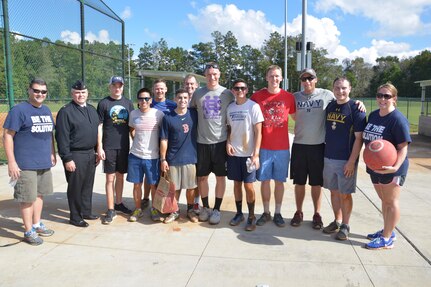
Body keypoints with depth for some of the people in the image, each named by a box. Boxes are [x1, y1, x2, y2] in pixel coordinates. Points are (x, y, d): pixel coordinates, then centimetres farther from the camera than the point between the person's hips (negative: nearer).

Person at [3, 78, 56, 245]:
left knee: (39, 194, 16)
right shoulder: (19, 110, -10)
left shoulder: (46, 110, 11)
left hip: (44, 163, 7)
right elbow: (7, 136, -12)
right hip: (26, 165, -6)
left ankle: (37, 224, 31)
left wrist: (52, 154, 16)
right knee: (27, 198, 2)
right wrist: (11, 162, -16)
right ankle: (28, 231, 15)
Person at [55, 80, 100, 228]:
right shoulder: (66, 111, -10)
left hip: (90, 154, 7)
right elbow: (62, 137, -13)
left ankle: (86, 211, 31)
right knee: (75, 187, 5)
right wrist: (67, 159, -16)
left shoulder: (92, 109, 12)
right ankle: (75, 217, 18)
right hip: (75, 155, -6)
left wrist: (97, 151, 13)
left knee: (88, 185, 16)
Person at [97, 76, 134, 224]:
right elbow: (99, 126, -2)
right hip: (109, 147, -3)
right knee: (110, 177, 1)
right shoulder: (103, 103, -2)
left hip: (124, 146, 3)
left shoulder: (128, 103, 8)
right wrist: (99, 147, -7)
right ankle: (111, 210, 8)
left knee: (120, 175, 14)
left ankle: (119, 203, 29)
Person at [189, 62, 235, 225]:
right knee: (202, 176, 9)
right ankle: (205, 207, 26)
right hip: (202, 141, 2)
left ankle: (216, 209, 19)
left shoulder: (227, 93, 1)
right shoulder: (198, 93, 4)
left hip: (221, 141, -1)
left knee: (220, 176, 5)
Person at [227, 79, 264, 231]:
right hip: (233, 153, 4)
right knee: (237, 183, 11)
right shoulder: (230, 108, 6)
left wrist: (256, 154, -15)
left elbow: (258, 132, -9)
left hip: (248, 154, -4)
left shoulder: (253, 106, -7)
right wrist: (228, 142, -5)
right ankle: (239, 213, 26)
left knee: (248, 185, 0)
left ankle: (251, 216, 16)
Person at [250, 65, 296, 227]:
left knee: (279, 181, 8)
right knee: (264, 180, 7)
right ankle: (266, 213, 22)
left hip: (282, 147, 0)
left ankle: (278, 213, 22)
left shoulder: (288, 97, 1)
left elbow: (296, 116, 14)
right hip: (264, 147, 0)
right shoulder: (257, 96, 0)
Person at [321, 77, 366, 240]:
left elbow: (359, 138, -12)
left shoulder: (355, 109, -10)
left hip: (346, 161, -5)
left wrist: (352, 161, -16)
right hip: (328, 158, 5)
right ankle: (337, 221, 29)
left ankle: (345, 226, 19)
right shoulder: (329, 107, 8)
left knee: (345, 194, 4)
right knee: (334, 191, 14)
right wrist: (325, 153, 12)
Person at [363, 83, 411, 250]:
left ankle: (387, 239, 15)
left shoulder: (398, 119, -16)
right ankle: (387, 231, 35)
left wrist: (395, 167, -33)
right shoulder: (373, 115, 7)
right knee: (384, 200, 19)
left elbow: (403, 147, -20)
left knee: (391, 202, 4)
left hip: (391, 168, -7)